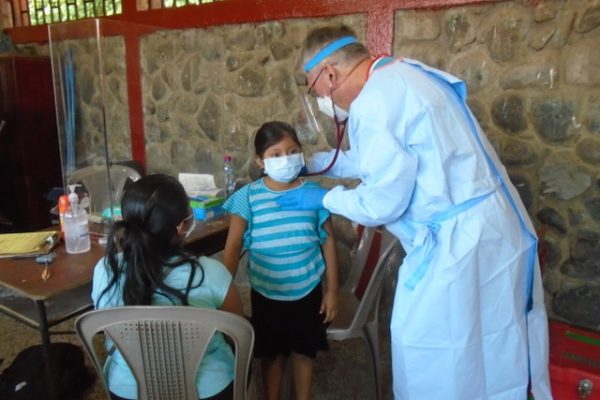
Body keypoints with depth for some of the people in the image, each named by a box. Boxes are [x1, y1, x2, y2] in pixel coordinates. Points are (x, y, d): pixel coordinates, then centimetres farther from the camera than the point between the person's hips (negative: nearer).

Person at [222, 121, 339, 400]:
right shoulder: (248, 197, -13)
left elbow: (328, 242, -2)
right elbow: (233, 248, -7)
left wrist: (332, 290, 0)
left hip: (307, 290, 1)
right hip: (266, 293, 0)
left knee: (303, 352, 20)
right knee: (272, 353, 20)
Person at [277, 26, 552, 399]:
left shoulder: (374, 103, -21)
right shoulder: (399, 74, 9)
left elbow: (380, 203, -18)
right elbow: (382, 157, 22)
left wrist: (324, 198, 0)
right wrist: (310, 162, 26)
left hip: (459, 241, -10)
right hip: (489, 229, 10)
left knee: (435, 370, 8)